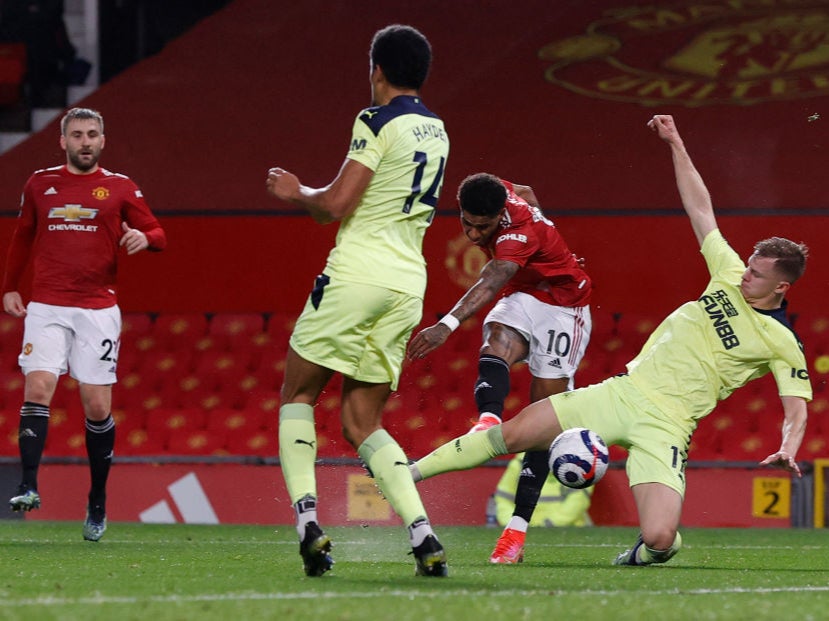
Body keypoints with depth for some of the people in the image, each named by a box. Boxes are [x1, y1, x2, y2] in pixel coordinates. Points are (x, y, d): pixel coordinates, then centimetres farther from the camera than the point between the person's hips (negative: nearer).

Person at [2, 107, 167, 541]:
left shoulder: (120, 188, 7)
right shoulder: (40, 185, 11)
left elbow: (157, 234, 7)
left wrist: (144, 237, -16)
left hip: (98, 308, -1)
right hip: (46, 308, 1)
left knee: (98, 408, -2)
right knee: (38, 389, -18)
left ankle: (98, 502, 10)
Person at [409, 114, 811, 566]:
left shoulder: (783, 344, -4)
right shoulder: (730, 276, 8)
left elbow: (796, 409, -5)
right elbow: (700, 210, 15)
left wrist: (787, 451, -27)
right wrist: (675, 144, 16)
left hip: (664, 426, -4)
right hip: (624, 391, 5)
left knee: (659, 540, -25)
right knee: (514, 433, -2)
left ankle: (651, 549, 14)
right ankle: (409, 474, 10)